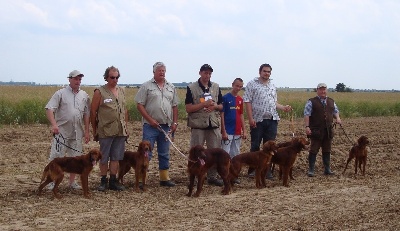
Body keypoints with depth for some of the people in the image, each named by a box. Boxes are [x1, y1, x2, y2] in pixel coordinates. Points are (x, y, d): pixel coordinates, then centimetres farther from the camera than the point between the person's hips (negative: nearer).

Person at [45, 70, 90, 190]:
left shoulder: (84, 95, 9)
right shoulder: (60, 93, -4)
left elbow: (86, 114, 13)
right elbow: (49, 109, -12)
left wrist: (87, 131, 9)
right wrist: (54, 124, -27)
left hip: (77, 133, 4)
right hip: (61, 131, -4)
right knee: (56, 157, -2)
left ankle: (72, 182, 20)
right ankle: (52, 181, 7)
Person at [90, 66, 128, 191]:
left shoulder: (122, 91, 13)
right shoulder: (100, 92, -3)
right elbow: (93, 112, -2)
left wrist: (126, 127, 13)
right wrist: (95, 130, 0)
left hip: (120, 131, 5)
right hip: (106, 131, -5)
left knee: (116, 157, 8)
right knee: (104, 158, 3)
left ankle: (113, 181, 15)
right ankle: (103, 181, 12)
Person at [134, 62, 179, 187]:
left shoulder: (171, 87, 12)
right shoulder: (146, 86, -2)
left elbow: (174, 106, 14)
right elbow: (140, 105, -7)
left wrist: (175, 122, 4)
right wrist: (150, 120, -14)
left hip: (166, 126, 5)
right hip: (150, 125, -5)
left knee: (164, 153, 11)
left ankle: (164, 178, 19)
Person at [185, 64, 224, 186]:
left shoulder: (216, 87, 10)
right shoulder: (191, 88, -3)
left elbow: (221, 106, 15)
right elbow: (188, 108, -7)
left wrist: (215, 106, -9)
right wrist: (204, 104, -17)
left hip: (214, 124, 4)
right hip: (198, 125, -4)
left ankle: (212, 176, 17)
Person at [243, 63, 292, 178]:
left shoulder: (272, 86, 17)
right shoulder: (252, 84, -1)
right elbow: (247, 102, -6)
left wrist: (283, 108, 3)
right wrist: (250, 118, -14)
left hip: (272, 120, 5)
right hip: (257, 120, -5)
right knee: (255, 146, 2)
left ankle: (267, 169, 13)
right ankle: (252, 169, 11)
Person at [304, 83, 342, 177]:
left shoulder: (331, 102, 14)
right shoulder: (311, 102, -3)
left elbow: (335, 111, 23)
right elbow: (306, 115, -7)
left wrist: (337, 118, 2)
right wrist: (307, 126, -16)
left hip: (328, 130, 5)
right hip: (316, 130, -5)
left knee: (327, 150, 11)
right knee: (313, 150, -2)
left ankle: (327, 169, 19)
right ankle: (311, 170, 2)